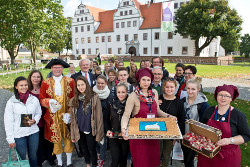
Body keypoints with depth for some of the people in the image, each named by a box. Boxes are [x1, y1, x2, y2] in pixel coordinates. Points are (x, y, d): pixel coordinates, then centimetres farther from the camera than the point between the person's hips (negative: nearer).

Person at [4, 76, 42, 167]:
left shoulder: (34, 99, -3)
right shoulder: (11, 102, -8)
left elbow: (39, 113, 12)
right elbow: (8, 122, -5)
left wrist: (35, 120, -10)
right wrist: (10, 139, -5)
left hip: (33, 132, 2)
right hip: (19, 135, -2)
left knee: (33, 156, 18)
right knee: (21, 158, 14)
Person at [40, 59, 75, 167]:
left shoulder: (70, 81, 1)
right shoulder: (45, 83, 3)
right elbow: (42, 99, 3)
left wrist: (70, 112, -9)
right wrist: (50, 102, -18)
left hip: (67, 114, 0)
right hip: (53, 116, 1)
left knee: (68, 137, 8)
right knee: (55, 138, 10)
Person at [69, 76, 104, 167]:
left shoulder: (94, 98, -12)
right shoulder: (74, 100, 0)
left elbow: (99, 116, -10)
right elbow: (73, 119, 4)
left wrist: (99, 132, -11)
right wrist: (73, 135, 5)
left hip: (90, 130, -4)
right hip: (79, 131, 4)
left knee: (92, 149, 9)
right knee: (84, 149, 20)